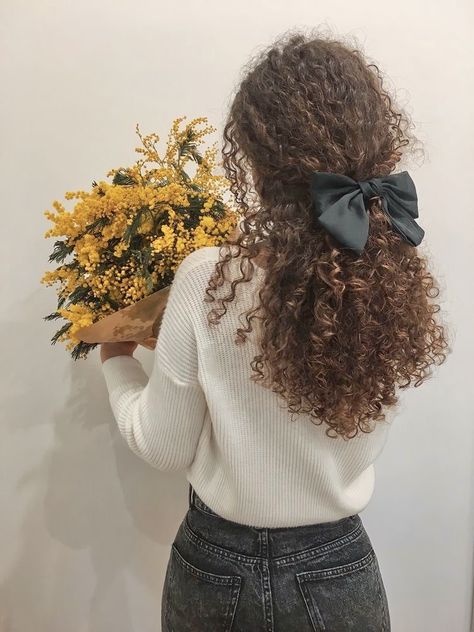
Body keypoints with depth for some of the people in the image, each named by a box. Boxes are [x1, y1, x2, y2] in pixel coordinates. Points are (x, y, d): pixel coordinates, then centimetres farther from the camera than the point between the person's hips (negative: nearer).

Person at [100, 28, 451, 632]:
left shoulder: (206, 280, -25)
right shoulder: (405, 286, -16)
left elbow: (163, 448, -13)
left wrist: (117, 361, 5)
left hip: (217, 569, -1)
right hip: (340, 571, 2)